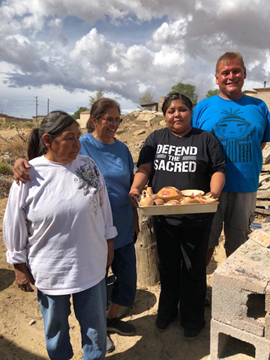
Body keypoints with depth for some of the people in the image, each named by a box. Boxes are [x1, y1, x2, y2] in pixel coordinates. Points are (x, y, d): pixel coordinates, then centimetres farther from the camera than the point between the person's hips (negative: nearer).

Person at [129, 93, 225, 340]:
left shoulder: (205, 139, 2)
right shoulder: (155, 139, 7)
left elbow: (218, 170, -2)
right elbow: (144, 168, -2)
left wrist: (214, 192, -21)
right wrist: (136, 188, -21)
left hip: (196, 217, -2)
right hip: (163, 216, 2)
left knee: (193, 268, 12)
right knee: (167, 266, 18)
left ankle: (193, 320, 32)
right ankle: (166, 311, 40)